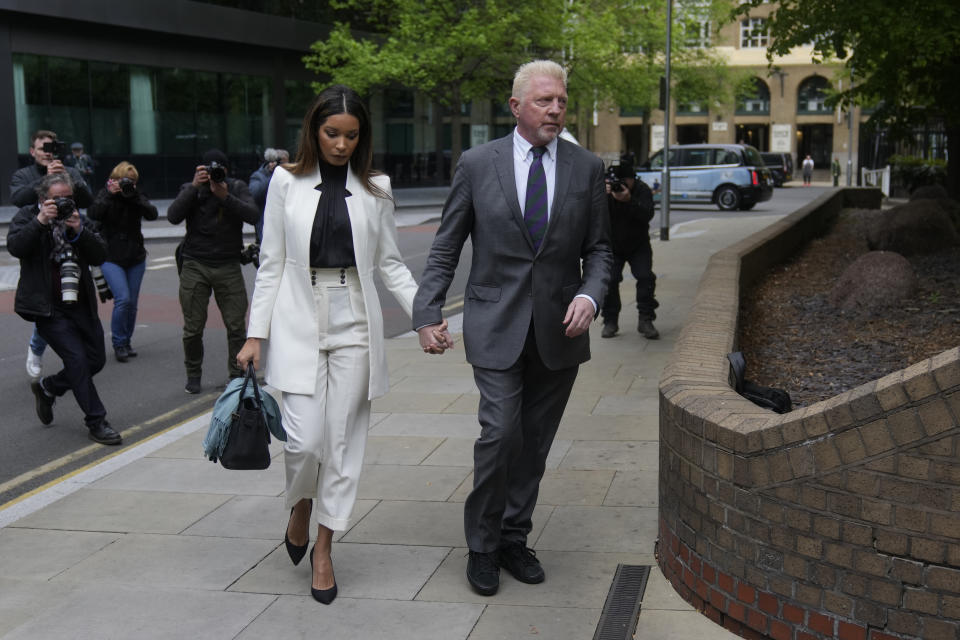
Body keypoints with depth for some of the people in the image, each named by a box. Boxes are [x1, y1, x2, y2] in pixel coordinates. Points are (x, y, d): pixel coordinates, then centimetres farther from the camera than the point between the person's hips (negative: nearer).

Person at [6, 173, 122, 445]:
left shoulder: (79, 219, 11)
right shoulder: (28, 216, 1)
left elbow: (100, 256, 0)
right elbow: (15, 247, -16)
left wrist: (79, 231, -14)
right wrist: (40, 221, -23)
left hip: (80, 304, 6)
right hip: (49, 307, -5)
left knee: (96, 360, 9)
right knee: (77, 359, -14)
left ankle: (46, 387, 34)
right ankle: (96, 422, -5)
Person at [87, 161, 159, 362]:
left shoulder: (137, 196, 5)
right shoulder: (105, 195, -1)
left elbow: (152, 214, -11)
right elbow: (93, 214, -18)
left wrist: (134, 196, -18)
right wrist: (110, 194, -20)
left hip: (136, 257, 3)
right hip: (111, 257, -3)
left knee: (132, 303, 5)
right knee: (123, 299, -17)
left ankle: (126, 342, 22)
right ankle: (119, 344, -3)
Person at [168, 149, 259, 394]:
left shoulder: (237, 188, 6)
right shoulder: (191, 189, 5)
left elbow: (253, 215, -11)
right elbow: (173, 216, -12)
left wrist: (225, 197, -21)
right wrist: (195, 187, -17)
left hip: (228, 266, 0)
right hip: (195, 266, 0)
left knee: (236, 326, -4)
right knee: (193, 328, 3)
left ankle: (237, 374, 10)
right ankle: (193, 374, 21)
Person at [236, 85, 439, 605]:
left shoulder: (375, 189, 6)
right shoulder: (287, 182, 3)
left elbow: (390, 264, 8)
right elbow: (271, 263, 4)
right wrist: (256, 334, 0)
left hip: (354, 327, 1)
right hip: (299, 326, -1)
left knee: (343, 441, 3)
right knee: (305, 440, -9)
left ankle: (323, 548, 19)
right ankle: (300, 508, 25)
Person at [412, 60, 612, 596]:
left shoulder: (587, 168, 4)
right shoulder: (478, 164, -1)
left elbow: (599, 249, 9)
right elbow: (446, 249, 3)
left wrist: (589, 296, -10)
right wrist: (428, 314, -4)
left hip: (559, 329, 3)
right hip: (497, 327, -2)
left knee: (535, 443, 10)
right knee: (500, 434, -11)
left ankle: (514, 539, 28)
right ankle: (483, 546, 10)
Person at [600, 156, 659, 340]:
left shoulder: (642, 190, -12)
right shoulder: (607, 189, -9)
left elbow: (648, 215, -29)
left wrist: (629, 200, -44)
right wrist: (602, 196, -38)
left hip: (638, 246, -1)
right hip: (612, 247, 1)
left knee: (646, 277, -16)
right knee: (609, 279, -14)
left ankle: (645, 320, -5)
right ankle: (610, 321, -1)